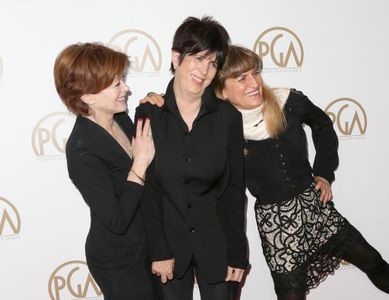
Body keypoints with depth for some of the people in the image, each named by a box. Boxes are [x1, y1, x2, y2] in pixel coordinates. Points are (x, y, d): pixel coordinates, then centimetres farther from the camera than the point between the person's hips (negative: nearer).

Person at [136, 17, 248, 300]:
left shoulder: (228, 116, -7)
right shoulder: (149, 113, -7)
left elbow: (235, 188, -3)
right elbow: (147, 189, -6)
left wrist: (237, 253, -4)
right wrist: (159, 251, -8)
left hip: (216, 241, 0)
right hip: (169, 240, 0)